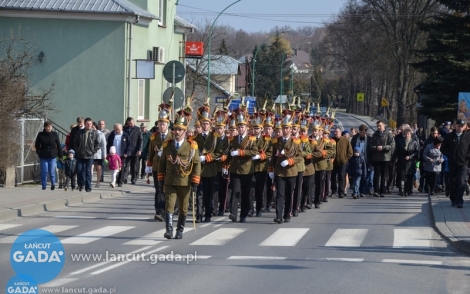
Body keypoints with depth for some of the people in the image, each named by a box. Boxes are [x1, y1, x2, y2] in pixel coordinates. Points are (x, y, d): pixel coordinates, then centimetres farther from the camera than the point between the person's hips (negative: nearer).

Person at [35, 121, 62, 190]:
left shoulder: (54, 135, -1)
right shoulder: (41, 135, 0)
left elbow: (58, 145, 4)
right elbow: (37, 145, 11)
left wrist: (60, 155, 2)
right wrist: (39, 152, 0)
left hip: (52, 156, 0)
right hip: (43, 156, 0)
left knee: (52, 171, 2)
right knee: (44, 171, -1)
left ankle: (53, 184, 25)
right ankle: (44, 185, 10)